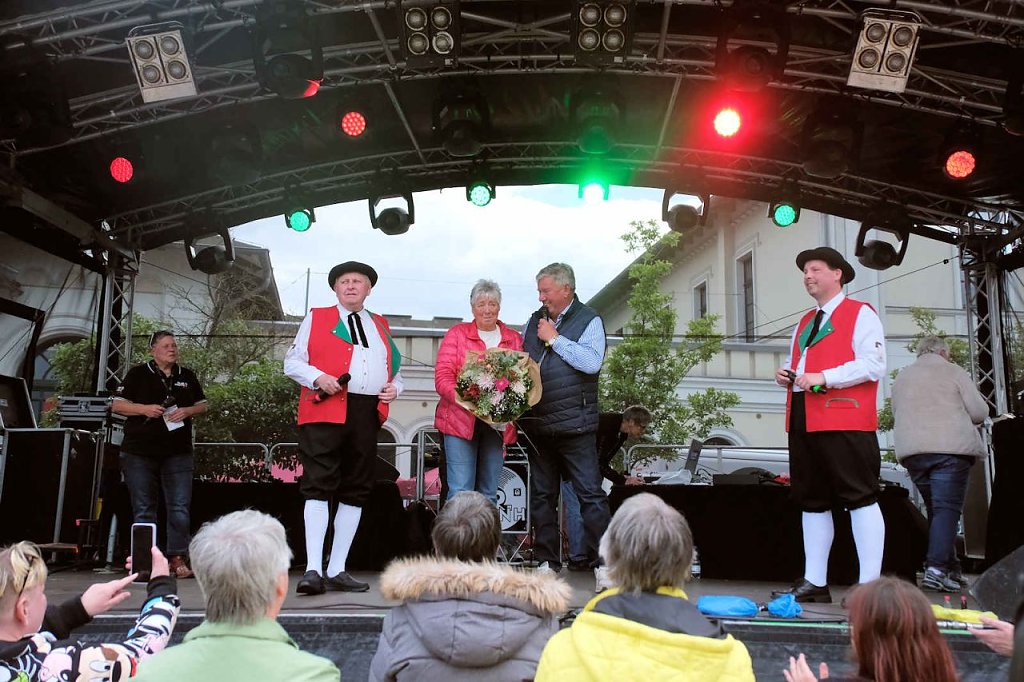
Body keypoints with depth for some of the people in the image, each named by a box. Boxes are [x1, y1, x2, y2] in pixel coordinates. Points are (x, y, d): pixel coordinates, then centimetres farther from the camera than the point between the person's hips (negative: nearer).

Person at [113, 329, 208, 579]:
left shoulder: (187, 376, 13)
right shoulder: (138, 374, 4)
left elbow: (202, 405, 18)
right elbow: (117, 404, 2)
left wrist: (187, 411, -4)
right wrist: (144, 409, -13)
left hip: (178, 452, 2)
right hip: (140, 452, -2)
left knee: (180, 507, -5)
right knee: (143, 509, 3)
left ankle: (177, 558, -1)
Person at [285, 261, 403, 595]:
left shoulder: (381, 326, 22)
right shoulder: (316, 318, 13)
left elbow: (395, 368, 27)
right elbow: (292, 362, 7)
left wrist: (394, 388, 5)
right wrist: (318, 378, -11)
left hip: (368, 414, 4)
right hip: (325, 411, -4)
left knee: (355, 492, 5)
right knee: (318, 488, -11)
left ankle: (337, 571, 13)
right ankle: (313, 570, -10)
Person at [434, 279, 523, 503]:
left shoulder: (514, 339, 13)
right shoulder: (457, 334, 5)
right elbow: (442, 376, -5)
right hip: (461, 420, -3)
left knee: (489, 493, 10)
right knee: (460, 491, -7)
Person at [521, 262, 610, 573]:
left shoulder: (588, 320, -1)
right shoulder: (534, 321, 15)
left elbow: (592, 362, -17)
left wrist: (555, 338, -12)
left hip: (574, 423, -6)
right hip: (537, 425, 6)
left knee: (590, 494, -5)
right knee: (542, 495, 11)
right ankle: (546, 562, 21)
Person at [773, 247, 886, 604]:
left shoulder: (860, 314, 1)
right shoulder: (804, 323, 24)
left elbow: (873, 364, -10)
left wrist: (823, 378, -17)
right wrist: (786, 375, 9)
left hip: (845, 421, -8)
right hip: (803, 421, 8)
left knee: (860, 498, -6)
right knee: (811, 501, 9)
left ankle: (870, 584, -2)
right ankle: (815, 583, 17)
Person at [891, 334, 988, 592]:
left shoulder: (901, 377, 16)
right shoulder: (953, 372, 3)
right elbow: (980, 412, 1)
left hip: (912, 452, 5)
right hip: (950, 449, -4)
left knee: (935, 509, 15)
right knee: (947, 508, -6)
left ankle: (951, 567, 19)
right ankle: (936, 569, -16)